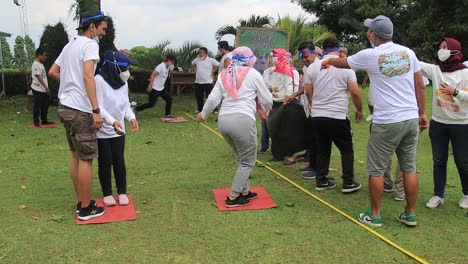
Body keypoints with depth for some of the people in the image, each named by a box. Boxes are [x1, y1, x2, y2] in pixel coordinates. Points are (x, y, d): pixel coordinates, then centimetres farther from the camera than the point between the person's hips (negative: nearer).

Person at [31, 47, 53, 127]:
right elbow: (39, 77, -19)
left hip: (44, 89, 9)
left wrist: (47, 88, 16)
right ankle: (36, 122, 8)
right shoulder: (36, 64, -14)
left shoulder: (41, 64, 15)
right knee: (37, 106, -1)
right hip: (38, 89, -9)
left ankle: (44, 120, 20)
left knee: (45, 105, 12)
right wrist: (46, 87, -21)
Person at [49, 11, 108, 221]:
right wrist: (96, 110, -25)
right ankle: (86, 209, 5)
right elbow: (88, 77, -22)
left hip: (65, 107, 9)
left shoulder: (70, 44, 18)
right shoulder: (90, 44, -9)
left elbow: (52, 72, 22)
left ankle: (81, 202, 23)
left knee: (76, 155, 14)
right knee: (86, 158, -2)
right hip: (80, 110, -9)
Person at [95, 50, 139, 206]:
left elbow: (126, 104, 7)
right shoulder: (99, 80, -17)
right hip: (102, 130, -5)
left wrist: (131, 117, -13)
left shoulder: (123, 83, 3)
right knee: (105, 162, 4)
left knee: (119, 160, 7)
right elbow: (98, 107, -22)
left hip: (118, 130, 5)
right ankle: (107, 194, 19)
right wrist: (112, 121, -35)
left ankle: (122, 192, 20)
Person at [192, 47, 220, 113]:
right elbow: (192, 64, 27)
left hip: (208, 82, -5)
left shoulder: (211, 60, -8)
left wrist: (213, 72, -5)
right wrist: (195, 70, 15)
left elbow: (218, 65, -6)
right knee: (199, 97, 12)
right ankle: (200, 109, 25)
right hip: (198, 82, 5)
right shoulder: (197, 60, 7)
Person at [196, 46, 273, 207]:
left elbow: (213, 99, 12)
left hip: (223, 120, 6)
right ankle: (233, 197, 10)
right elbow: (267, 100, 9)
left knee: (242, 158, 23)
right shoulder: (252, 73, 5)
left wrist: (203, 114, 30)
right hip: (242, 120, -6)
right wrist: (266, 111, 31)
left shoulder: (224, 75, 17)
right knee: (248, 161, 8)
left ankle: (245, 191, 28)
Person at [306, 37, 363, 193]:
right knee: (347, 150, 9)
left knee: (323, 149, 14)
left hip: (317, 116, 4)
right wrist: (359, 110, 9)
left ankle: (321, 181, 17)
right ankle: (348, 183, 12)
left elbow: (308, 91, 11)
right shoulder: (345, 66, -4)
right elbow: (355, 92, -6)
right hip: (337, 117, -4)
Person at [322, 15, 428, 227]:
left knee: (376, 170, 6)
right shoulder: (408, 52, 6)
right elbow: (420, 85, 9)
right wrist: (422, 113, 18)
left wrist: (328, 61, 35)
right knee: (409, 168, 12)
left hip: (386, 122, -5)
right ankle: (410, 214, 22)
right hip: (411, 119, 5)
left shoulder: (369, 55, -5)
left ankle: (374, 216, 14)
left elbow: (343, 63, 14)